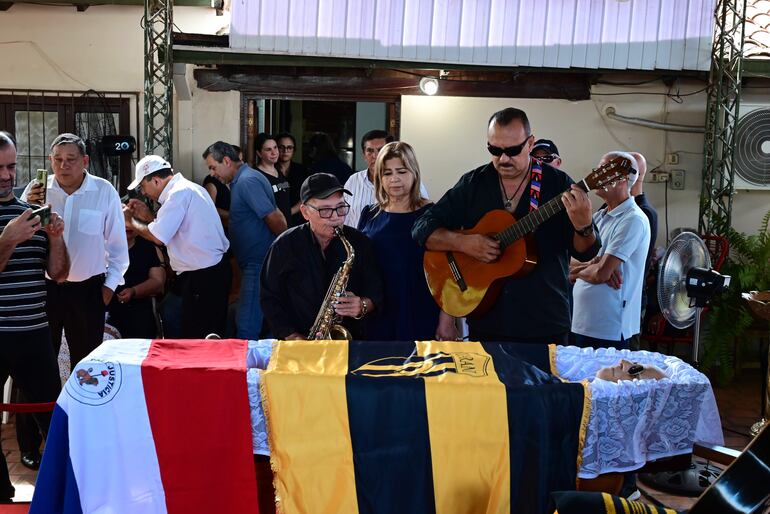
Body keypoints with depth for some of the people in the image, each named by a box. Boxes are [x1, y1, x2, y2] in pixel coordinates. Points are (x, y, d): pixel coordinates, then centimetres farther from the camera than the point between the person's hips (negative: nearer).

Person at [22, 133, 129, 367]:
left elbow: (117, 242, 2)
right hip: (43, 286, 1)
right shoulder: (37, 190, 0)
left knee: (85, 360, 11)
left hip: (87, 288, -1)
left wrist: (110, 283, 3)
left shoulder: (105, 192, -5)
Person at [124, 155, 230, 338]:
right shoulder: (187, 188, 14)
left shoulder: (179, 193, -16)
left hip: (204, 277, -10)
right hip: (213, 270, 10)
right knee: (210, 339, 15)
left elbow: (158, 237, -19)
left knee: (195, 339, -2)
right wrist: (148, 216, 13)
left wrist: (131, 220, -4)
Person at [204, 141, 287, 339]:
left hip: (258, 263, -11)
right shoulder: (242, 180, 16)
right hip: (256, 262, 11)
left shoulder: (247, 181, -16)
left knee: (246, 329, -10)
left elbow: (275, 219, -19)